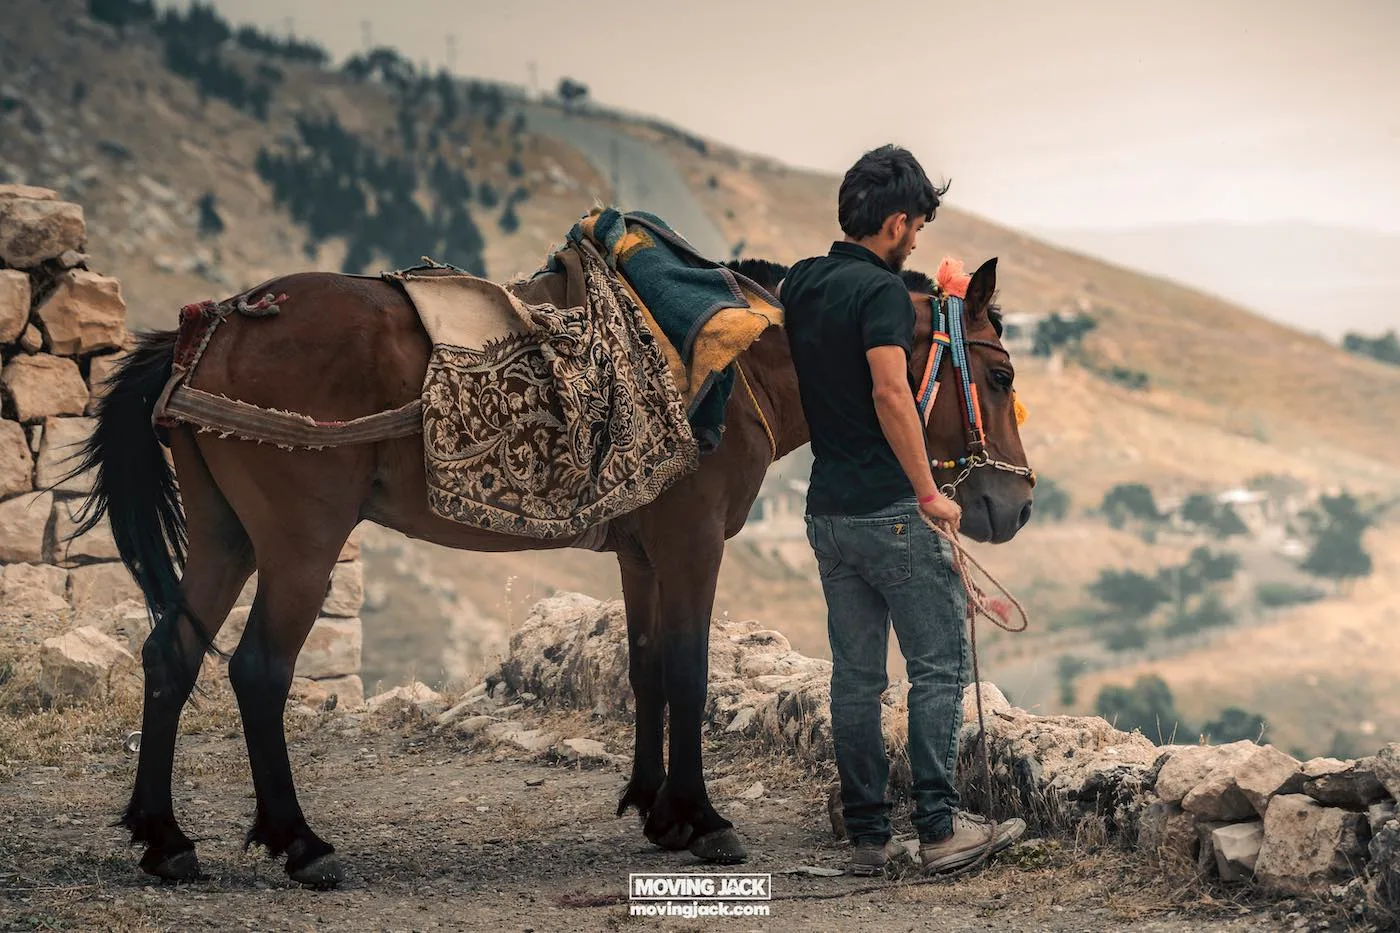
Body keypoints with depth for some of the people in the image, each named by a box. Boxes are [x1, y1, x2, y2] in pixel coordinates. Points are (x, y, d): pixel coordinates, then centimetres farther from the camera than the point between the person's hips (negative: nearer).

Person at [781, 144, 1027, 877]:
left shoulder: (799, 285, 10)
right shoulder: (881, 290, -15)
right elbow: (890, 392, -25)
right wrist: (929, 493, -19)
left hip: (827, 508, 8)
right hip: (889, 511, -8)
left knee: (855, 674, 10)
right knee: (937, 666, -1)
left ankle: (867, 836, 11)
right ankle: (939, 828, -3)